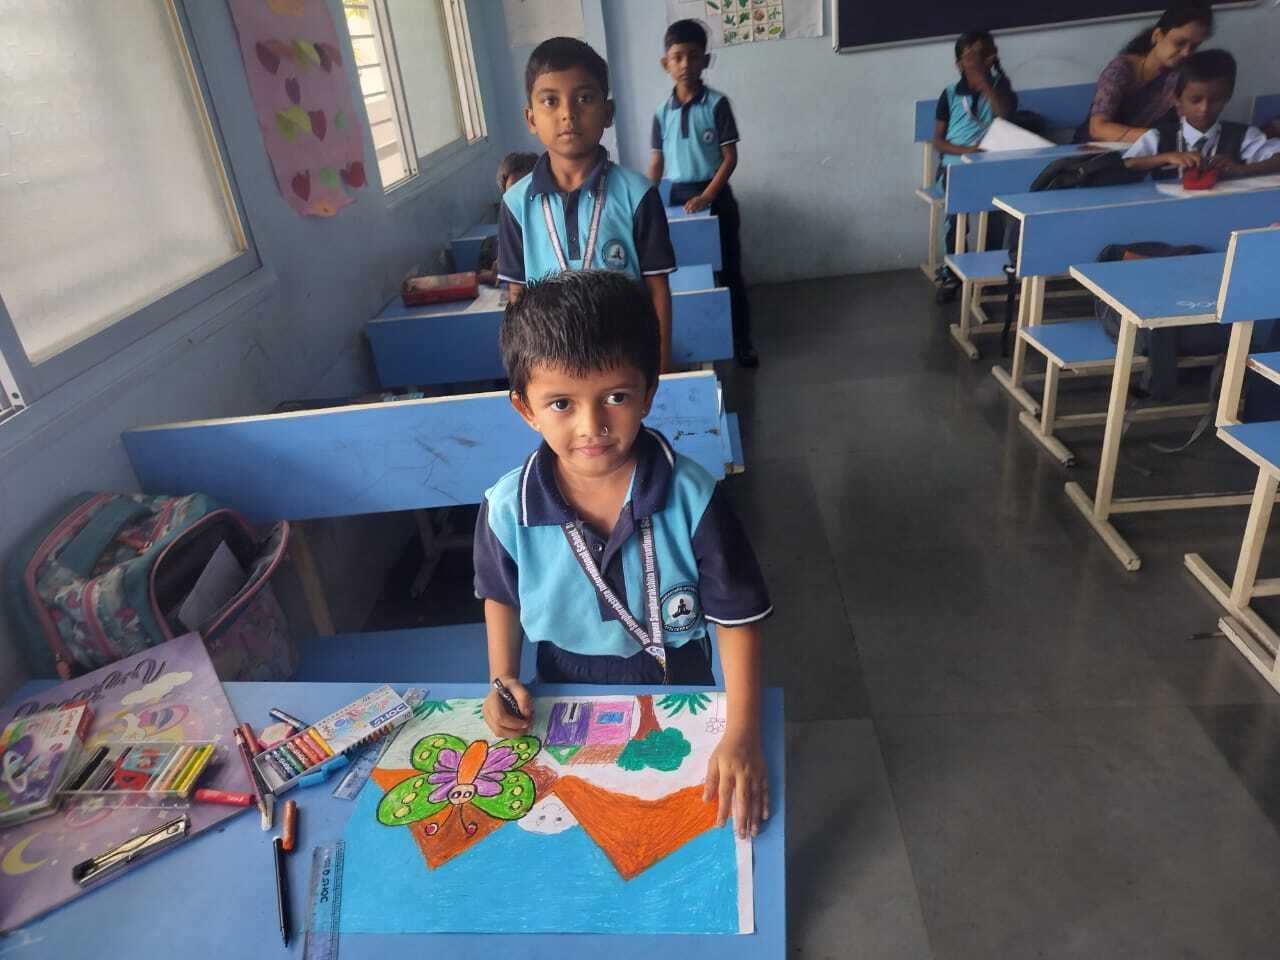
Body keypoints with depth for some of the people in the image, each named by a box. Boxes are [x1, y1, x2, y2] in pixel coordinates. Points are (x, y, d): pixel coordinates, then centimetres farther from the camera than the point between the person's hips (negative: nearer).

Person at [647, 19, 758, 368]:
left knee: (728, 272, 3)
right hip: (676, 199, 3)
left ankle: (742, 342, 13)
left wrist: (706, 197, -19)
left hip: (715, 197, -3)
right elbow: (657, 163, 8)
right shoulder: (662, 112, 4)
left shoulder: (717, 104, -5)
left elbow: (730, 158, -9)